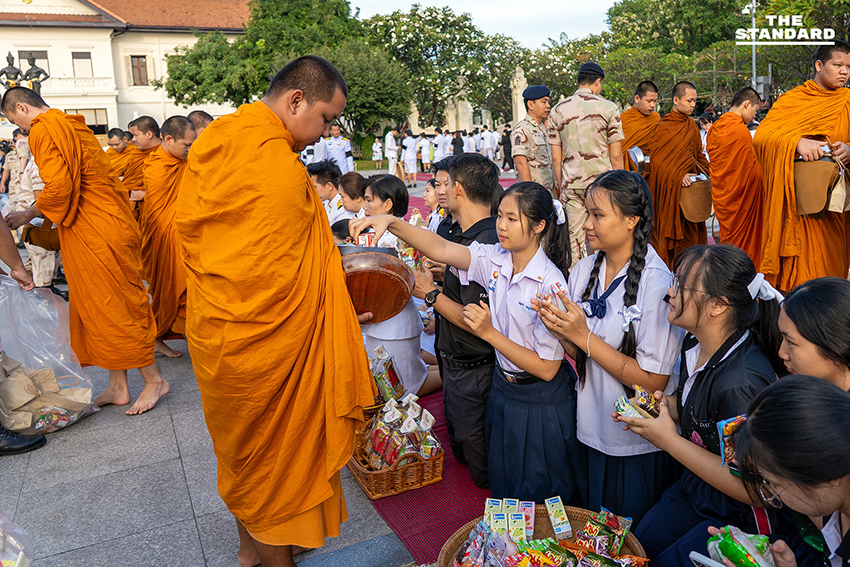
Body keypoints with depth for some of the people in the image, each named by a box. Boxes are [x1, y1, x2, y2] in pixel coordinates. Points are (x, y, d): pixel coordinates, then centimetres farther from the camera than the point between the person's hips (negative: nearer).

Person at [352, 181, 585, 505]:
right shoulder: (495, 259, -7)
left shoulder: (550, 283, -24)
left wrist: (489, 333, -26)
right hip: (503, 390, 6)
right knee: (503, 489, 25)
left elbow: (547, 368, -22)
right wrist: (391, 223, -32)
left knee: (540, 497, 15)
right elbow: (441, 249, -19)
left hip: (542, 403, -6)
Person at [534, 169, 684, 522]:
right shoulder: (584, 271, -3)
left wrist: (584, 336, -24)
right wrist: (560, 331, -16)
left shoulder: (657, 284, -22)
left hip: (641, 445, -5)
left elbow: (654, 381, -22)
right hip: (594, 432, 6)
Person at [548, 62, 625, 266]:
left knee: (575, 240, 7)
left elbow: (556, 158, 7)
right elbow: (616, 156, -2)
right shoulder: (608, 108, -1)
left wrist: (560, 187, 15)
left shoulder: (558, 110, 7)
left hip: (571, 183, 3)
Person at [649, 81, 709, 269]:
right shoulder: (664, 126, -6)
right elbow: (658, 159, -12)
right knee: (671, 231, -3)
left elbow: (698, 156, 22)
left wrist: (705, 173, 6)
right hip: (670, 189, -6)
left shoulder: (692, 126, 15)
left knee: (690, 232, 5)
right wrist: (678, 176, -22)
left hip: (690, 185, 6)